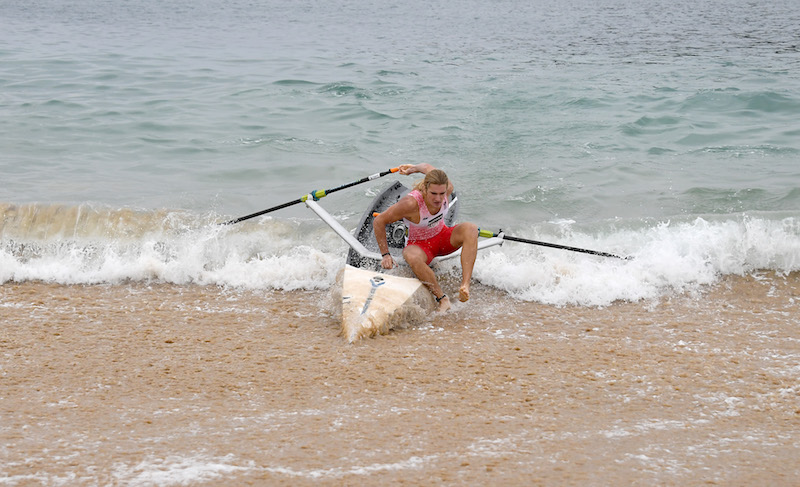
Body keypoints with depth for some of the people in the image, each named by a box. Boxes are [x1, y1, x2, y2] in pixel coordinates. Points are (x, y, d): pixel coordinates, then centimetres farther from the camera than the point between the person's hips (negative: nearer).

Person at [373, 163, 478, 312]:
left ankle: (465, 285, -35)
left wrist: (414, 168, 25)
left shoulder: (447, 188, -20)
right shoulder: (411, 203, -33)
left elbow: (427, 167, 3)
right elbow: (378, 222, -22)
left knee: (470, 228, -25)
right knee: (411, 257, -41)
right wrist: (386, 255, -21)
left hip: (442, 237, 4)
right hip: (419, 245, -4)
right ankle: (442, 298, -33)